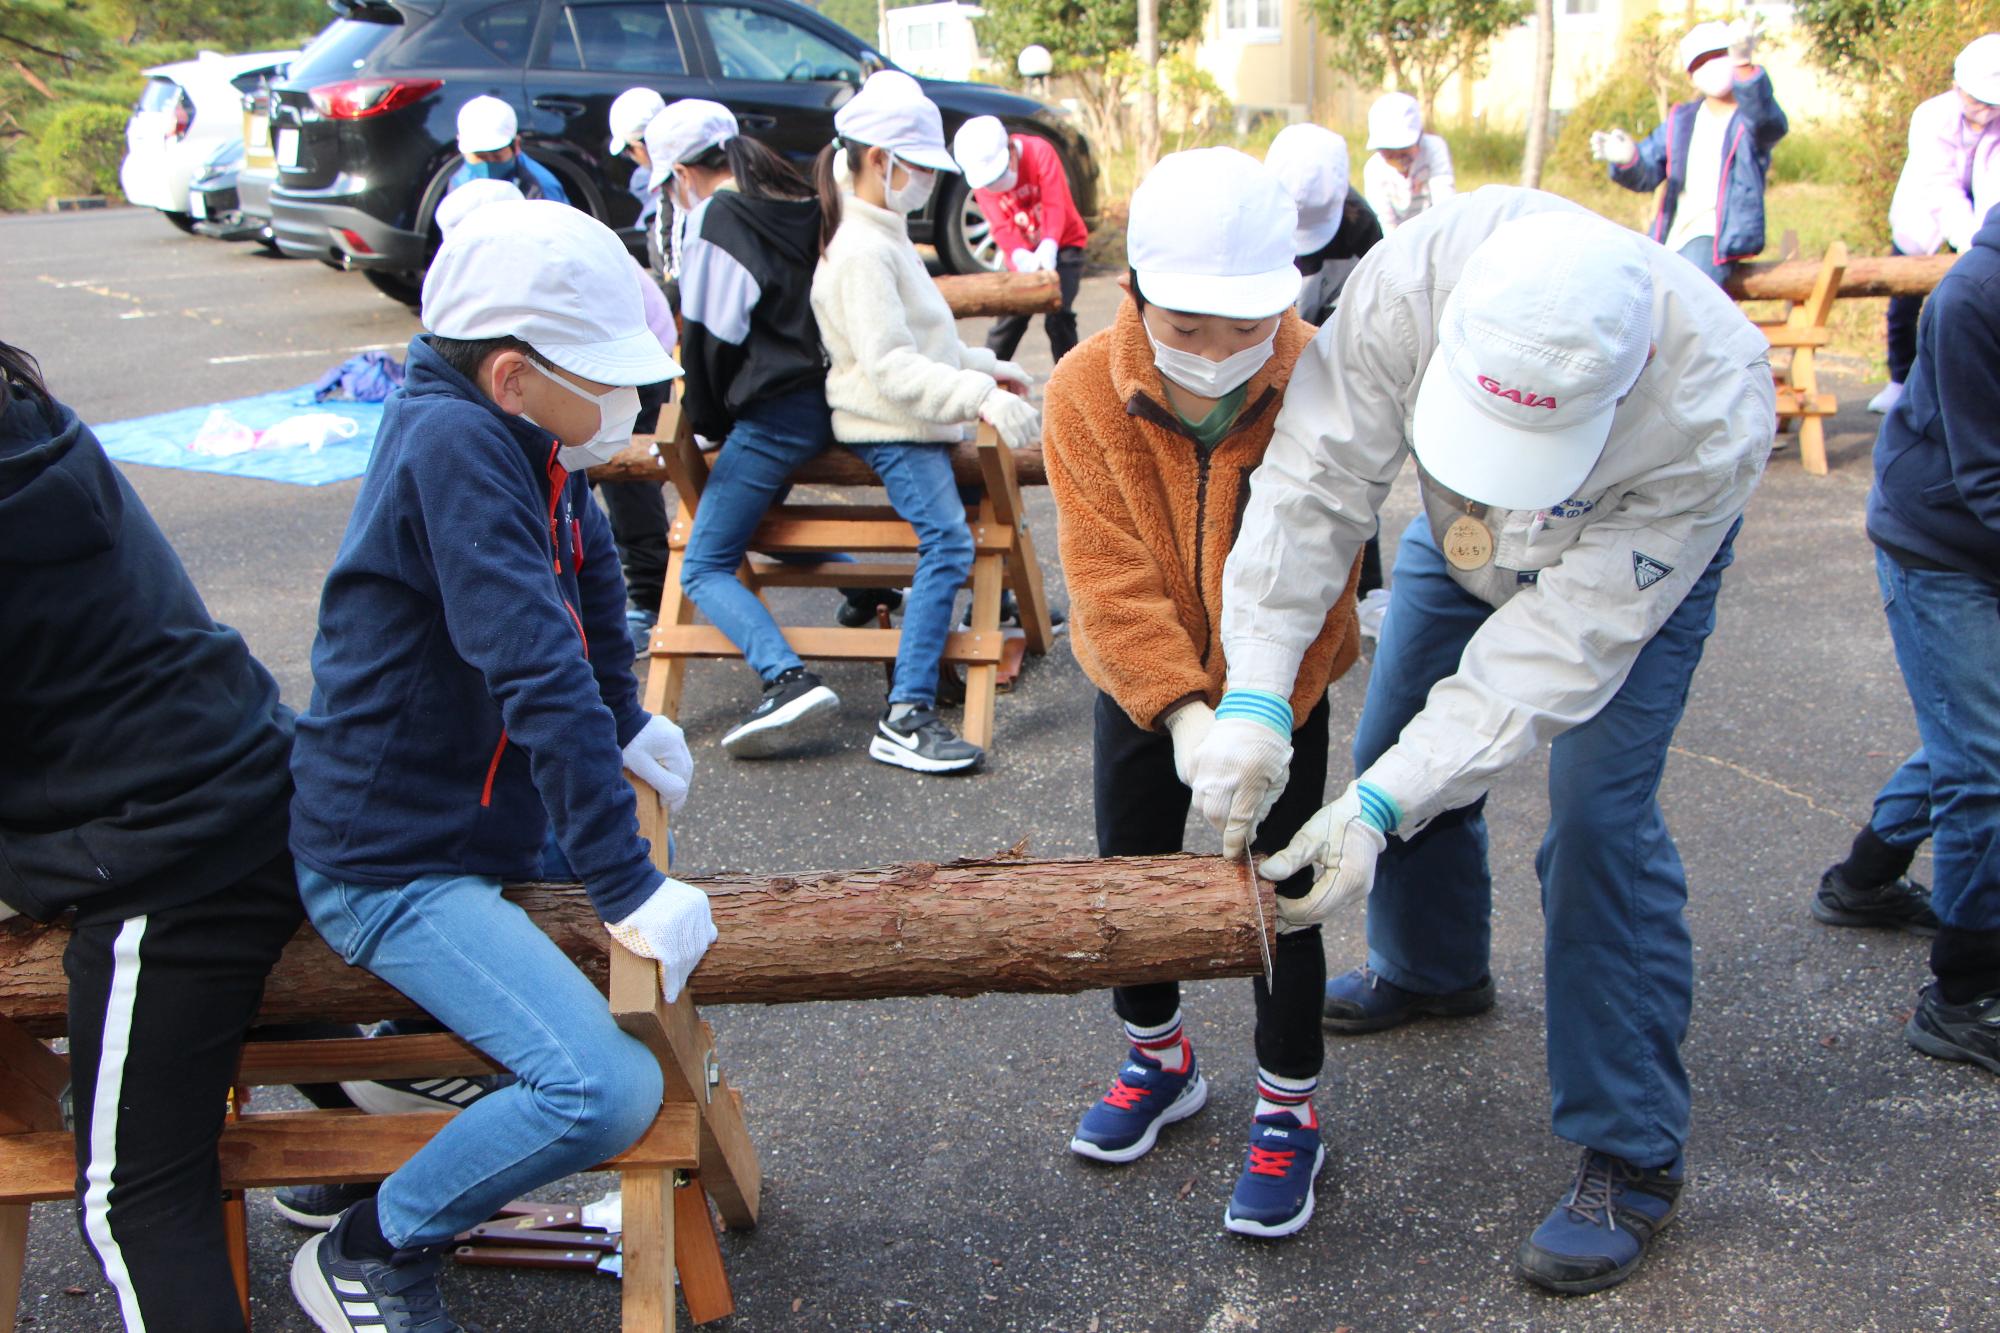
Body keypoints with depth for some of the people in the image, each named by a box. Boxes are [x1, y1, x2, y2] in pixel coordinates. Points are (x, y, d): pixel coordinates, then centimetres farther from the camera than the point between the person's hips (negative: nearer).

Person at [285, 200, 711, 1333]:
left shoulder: (521, 435, 2)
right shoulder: (452, 443, -27)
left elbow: (588, 574, 21)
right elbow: (539, 676, -32)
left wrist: (628, 727, 23)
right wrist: (630, 891, -31)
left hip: (486, 806, 10)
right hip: (392, 865, -10)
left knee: (648, 846, 35)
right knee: (608, 1091, -23)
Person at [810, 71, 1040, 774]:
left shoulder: (884, 235, 16)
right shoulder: (861, 252, -19)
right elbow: (891, 367, -27)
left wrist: (987, 366, 29)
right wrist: (980, 397, -34)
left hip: (914, 424, 11)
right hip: (893, 429, -11)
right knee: (948, 543, -22)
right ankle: (904, 717, -26)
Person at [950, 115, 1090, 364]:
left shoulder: (1039, 151, -20)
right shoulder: (980, 178, -12)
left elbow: (1055, 205, -26)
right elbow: (1000, 227, -20)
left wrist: (1047, 250, -42)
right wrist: (1021, 258, -40)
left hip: (1063, 243, -3)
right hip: (1023, 253, 3)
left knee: (1058, 315, -16)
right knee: (1011, 316, -5)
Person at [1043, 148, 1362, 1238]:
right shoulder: (1084, 391, -20)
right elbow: (1108, 576, -23)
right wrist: (1179, 709, -33)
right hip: (1141, 686, 3)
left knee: (1280, 893, 3)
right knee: (1130, 870, 14)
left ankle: (1288, 1109, 24)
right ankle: (1158, 1057, 40)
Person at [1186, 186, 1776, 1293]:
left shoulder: (1715, 415, -43)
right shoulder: (1412, 282, -40)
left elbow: (1566, 641, -40)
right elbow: (1315, 486, -36)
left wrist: (1384, 806, -44)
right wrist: (1257, 693, -47)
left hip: (1638, 560, -4)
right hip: (1466, 538, 4)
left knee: (1598, 818, -17)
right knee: (1395, 744, 13)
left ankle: (1634, 1156, -2)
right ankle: (1434, 968, 44)